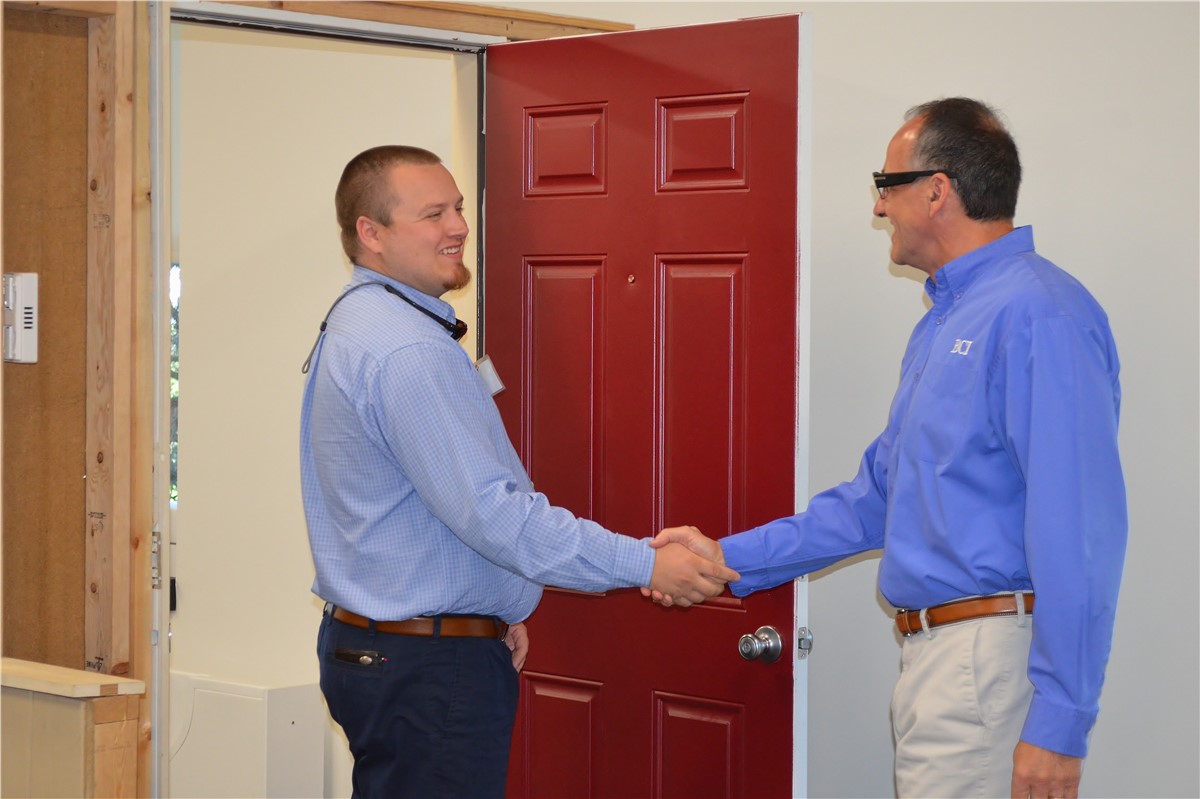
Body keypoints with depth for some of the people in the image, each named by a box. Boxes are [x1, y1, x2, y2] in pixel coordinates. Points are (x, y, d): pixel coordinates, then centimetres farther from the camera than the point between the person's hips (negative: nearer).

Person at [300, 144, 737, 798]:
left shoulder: (356, 326, 15)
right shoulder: (407, 350, -21)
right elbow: (492, 511, -25)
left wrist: (490, 615, 18)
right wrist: (646, 565, -21)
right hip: (428, 670, -11)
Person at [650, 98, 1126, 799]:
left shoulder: (1037, 315, -16)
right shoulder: (945, 322, 18)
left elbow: (1081, 528, -22)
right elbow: (879, 497, 24)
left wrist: (1060, 723, -24)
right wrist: (731, 559, 21)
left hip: (994, 656, -10)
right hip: (932, 656, 10)